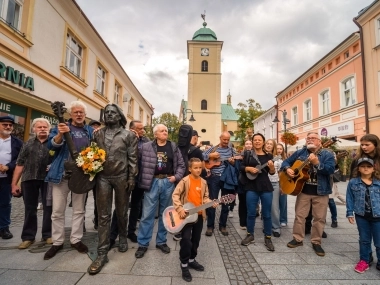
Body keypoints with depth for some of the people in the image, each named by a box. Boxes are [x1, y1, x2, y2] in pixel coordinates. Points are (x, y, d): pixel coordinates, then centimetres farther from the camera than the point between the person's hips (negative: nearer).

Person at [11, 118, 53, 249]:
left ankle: (48, 234, 21)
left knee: (48, 208, 6)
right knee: (30, 209, 11)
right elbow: (20, 164, 8)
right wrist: (14, 184, 4)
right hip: (29, 179, 2)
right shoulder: (28, 144, 11)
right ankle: (28, 237, 24)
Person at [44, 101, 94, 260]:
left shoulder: (90, 131, 9)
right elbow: (51, 145, -10)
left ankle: (76, 239, 24)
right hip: (61, 174, -1)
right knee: (58, 210, 7)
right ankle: (57, 242, 23)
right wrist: (60, 135, -28)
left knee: (79, 210, 10)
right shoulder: (61, 127, 4)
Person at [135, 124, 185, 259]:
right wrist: (144, 179, -6)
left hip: (168, 182, 2)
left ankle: (161, 241, 28)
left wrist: (176, 177, -4)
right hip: (153, 182, -2)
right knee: (147, 214, 3)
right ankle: (143, 244, 19)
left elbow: (181, 164, 7)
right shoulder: (147, 147, -1)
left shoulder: (173, 147, 5)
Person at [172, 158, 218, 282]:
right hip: (186, 215, -5)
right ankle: (184, 265, 13)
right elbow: (175, 195, -14)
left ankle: (192, 260, 38)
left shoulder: (203, 182, 2)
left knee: (196, 239, 17)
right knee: (186, 239, -8)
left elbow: (205, 197, 10)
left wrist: (211, 203, -8)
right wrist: (180, 209, -22)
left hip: (199, 215, 5)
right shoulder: (185, 181, -14)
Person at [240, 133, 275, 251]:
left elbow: (272, 173, 7)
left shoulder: (268, 156, 5)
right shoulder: (248, 154, 3)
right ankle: (250, 235, 24)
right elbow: (241, 167, 2)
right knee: (251, 213, 7)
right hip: (252, 187, 0)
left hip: (266, 187, 1)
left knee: (267, 214, 7)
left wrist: (272, 167, -13)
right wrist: (249, 168, -15)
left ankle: (268, 238, 21)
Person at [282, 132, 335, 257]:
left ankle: (316, 242, 23)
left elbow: (331, 169, -17)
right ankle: (297, 239, 22)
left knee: (319, 218, 7)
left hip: (320, 191, -2)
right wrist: (287, 169, -11)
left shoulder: (327, 154, -3)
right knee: (299, 215, 7)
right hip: (303, 190, 2)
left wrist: (317, 163, -30)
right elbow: (286, 162, 9)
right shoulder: (300, 153, 5)